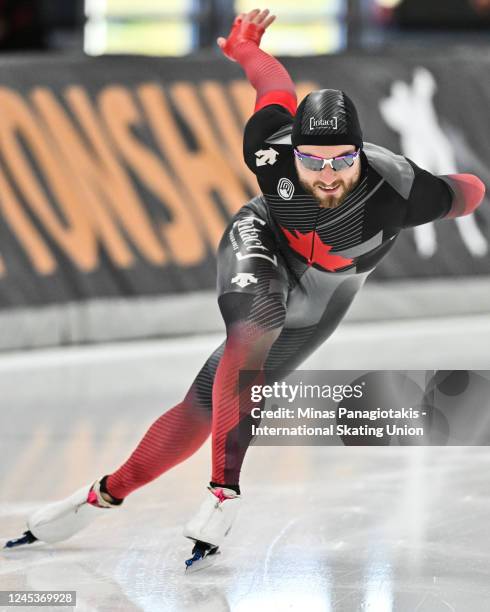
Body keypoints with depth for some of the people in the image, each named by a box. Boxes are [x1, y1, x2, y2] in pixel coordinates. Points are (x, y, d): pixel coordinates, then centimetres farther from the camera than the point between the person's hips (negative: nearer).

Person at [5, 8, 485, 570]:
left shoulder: (398, 190, -38)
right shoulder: (271, 149, -33)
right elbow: (277, 83, -12)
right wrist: (245, 48, 8)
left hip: (319, 299, 1)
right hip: (262, 242, -1)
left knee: (208, 403, -1)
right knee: (252, 333, -34)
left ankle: (109, 493, 13)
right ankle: (224, 489, -30)